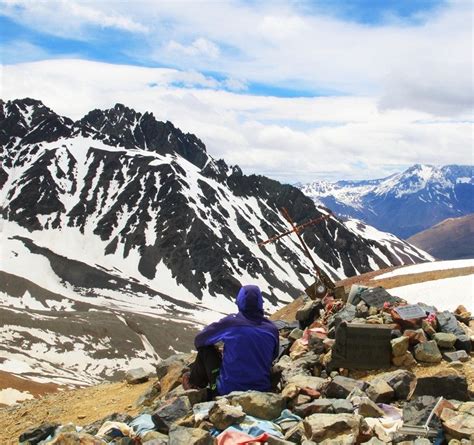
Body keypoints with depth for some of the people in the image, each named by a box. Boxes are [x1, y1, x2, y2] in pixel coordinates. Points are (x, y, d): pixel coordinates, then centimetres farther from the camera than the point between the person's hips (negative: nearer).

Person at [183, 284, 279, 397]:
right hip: (262, 390, 4)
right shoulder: (272, 329, -5)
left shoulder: (230, 322, -13)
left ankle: (194, 383, 31)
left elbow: (199, 340, 0)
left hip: (228, 391, -4)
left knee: (205, 347, 12)